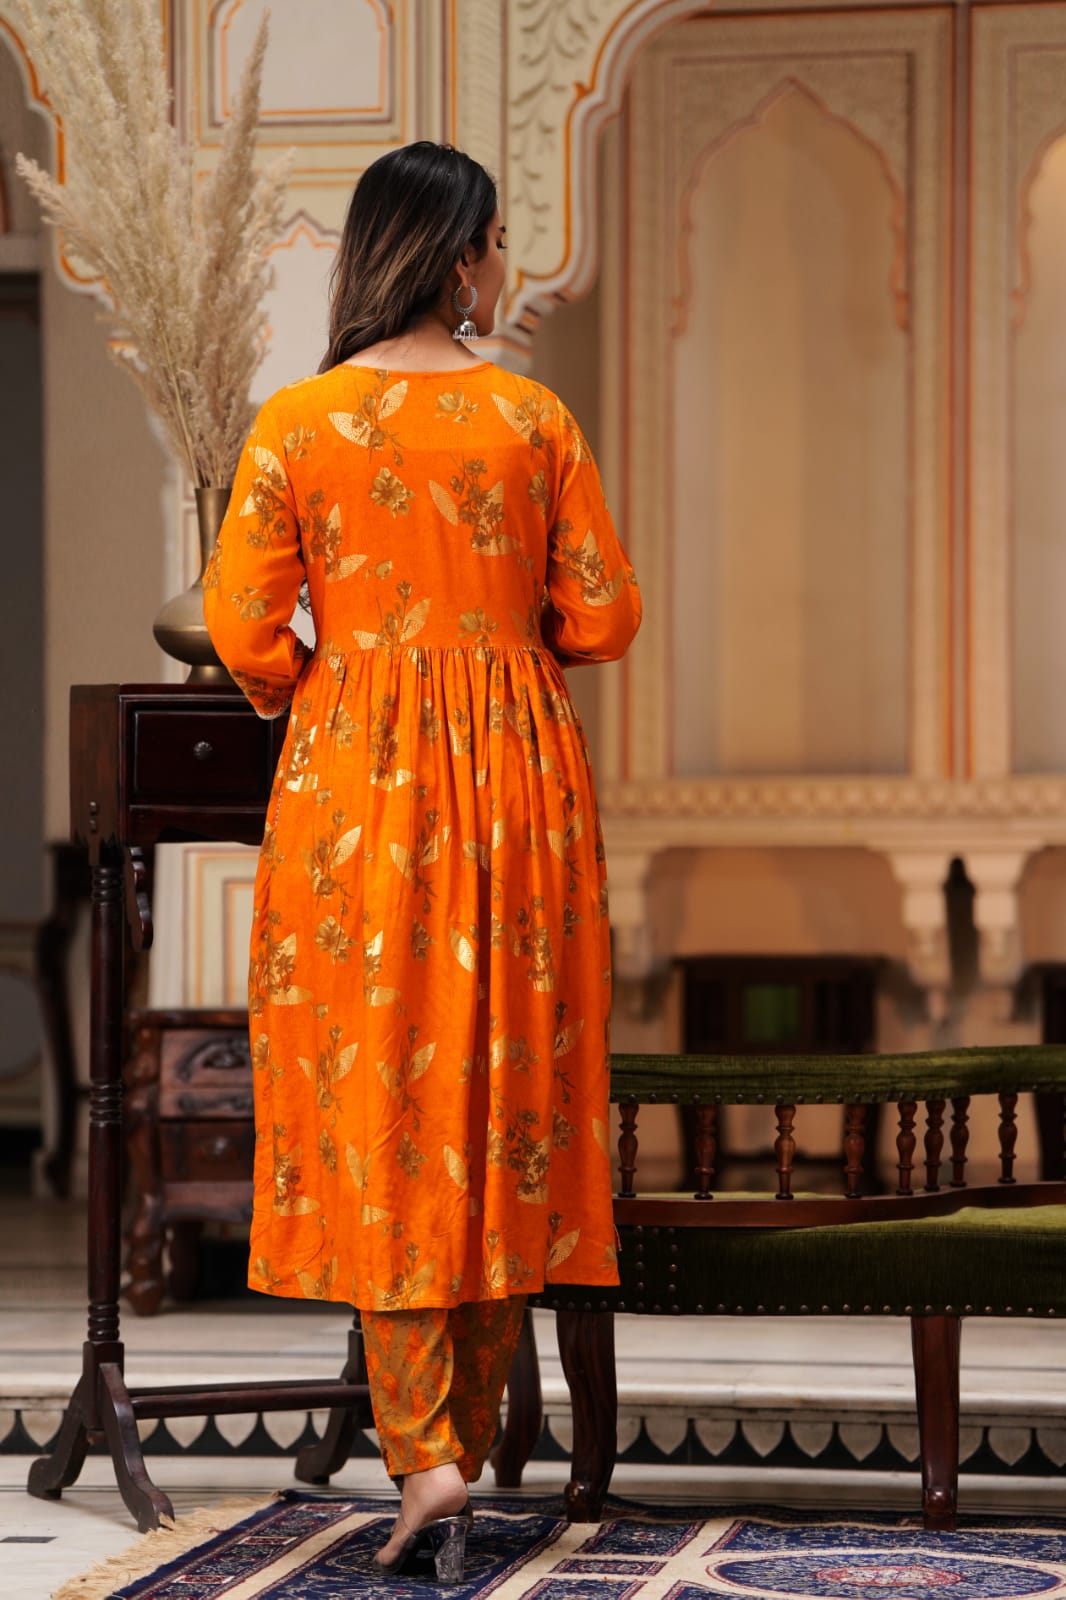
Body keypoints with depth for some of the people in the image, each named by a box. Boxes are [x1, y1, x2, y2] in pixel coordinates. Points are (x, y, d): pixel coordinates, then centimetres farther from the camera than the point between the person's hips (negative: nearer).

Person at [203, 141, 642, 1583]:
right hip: (518, 766, 1)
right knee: (502, 1093, 10)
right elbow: (603, 616, 1)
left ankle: (422, 1453, -6)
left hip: (352, 776, -1)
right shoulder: (533, 418, -2)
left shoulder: (297, 424, -4)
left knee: (376, 1101, 3)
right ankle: (469, 1437, 17)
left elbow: (243, 626, -4)